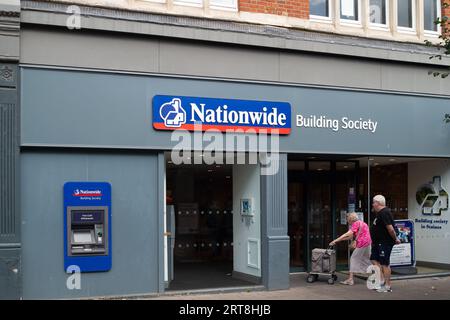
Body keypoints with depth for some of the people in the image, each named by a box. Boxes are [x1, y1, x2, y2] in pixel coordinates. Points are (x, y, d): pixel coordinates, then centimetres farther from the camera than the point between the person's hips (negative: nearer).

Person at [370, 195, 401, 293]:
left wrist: (395, 239, -15)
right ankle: (382, 280, 19)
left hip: (385, 243, -11)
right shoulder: (381, 213, 14)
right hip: (379, 242, 11)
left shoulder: (384, 213, -20)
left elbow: (390, 228, -26)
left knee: (385, 264, -4)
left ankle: (388, 286, 4)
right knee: (374, 259, 14)